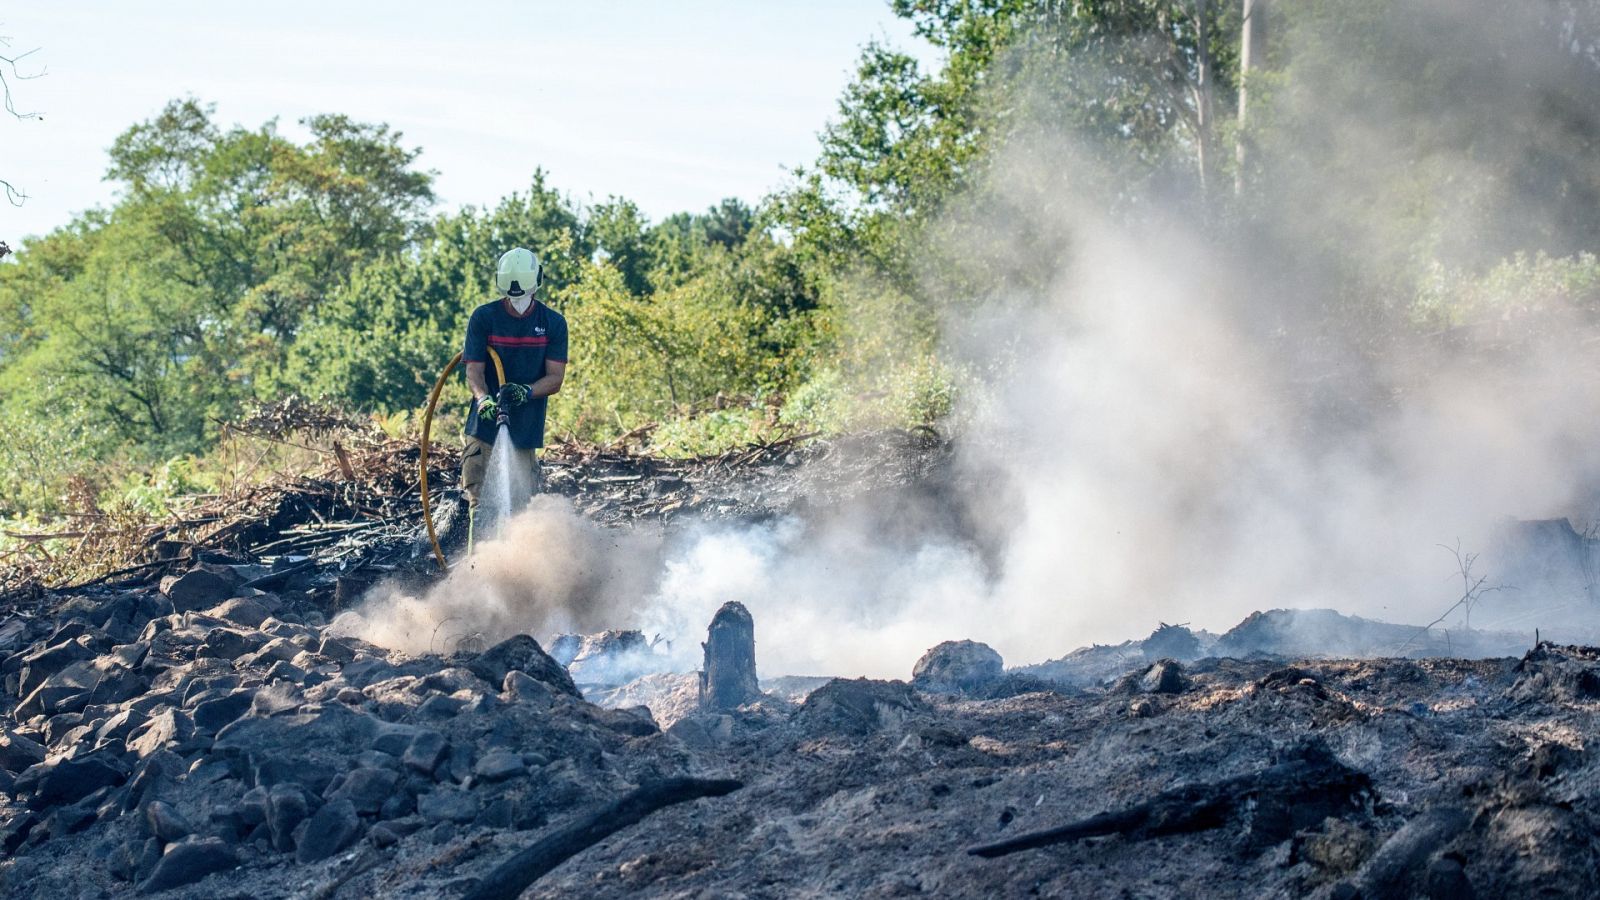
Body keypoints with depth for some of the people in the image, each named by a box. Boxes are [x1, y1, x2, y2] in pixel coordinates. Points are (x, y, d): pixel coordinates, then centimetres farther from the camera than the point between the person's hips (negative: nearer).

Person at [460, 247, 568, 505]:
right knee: (481, 504, -9)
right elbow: (474, 370, -4)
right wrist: (483, 399, -26)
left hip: (526, 433, 1)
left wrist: (526, 391, -21)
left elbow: (555, 378, 0)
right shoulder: (483, 318, 1)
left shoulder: (553, 323, 4)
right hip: (485, 427, -1)